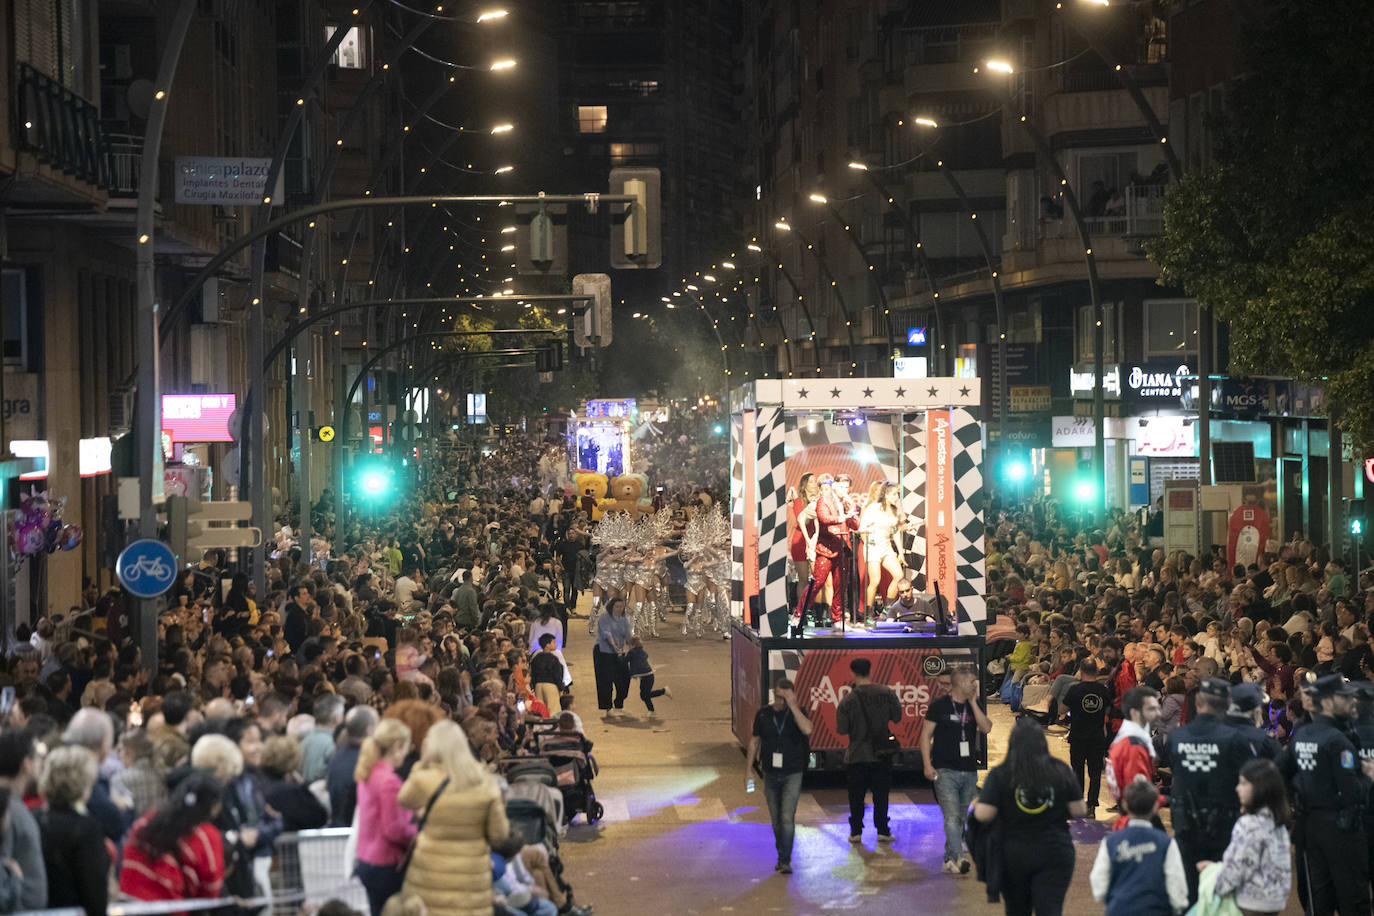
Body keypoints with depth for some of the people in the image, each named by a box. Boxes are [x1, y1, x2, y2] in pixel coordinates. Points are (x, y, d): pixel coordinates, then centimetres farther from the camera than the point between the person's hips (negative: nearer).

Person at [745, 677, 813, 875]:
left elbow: (807, 729, -27)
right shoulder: (763, 714, 0)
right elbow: (754, 741, 9)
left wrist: (792, 705, -28)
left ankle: (785, 861, -10)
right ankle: (783, 856, 25)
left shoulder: (797, 713, -6)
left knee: (787, 818, -13)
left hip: (792, 775, -3)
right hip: (771, 775, 3)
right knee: (776, 819, 10)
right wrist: (749, 769, 7)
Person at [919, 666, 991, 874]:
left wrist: (973, 703, -7)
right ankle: (959, 858, -25)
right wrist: (927, 765, -11)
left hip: (969, 771, 5)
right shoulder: (939, 706, -3)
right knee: (952, 817, -16)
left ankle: (949, 861, 21)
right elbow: (926, 735, -2)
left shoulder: (975, 705, 10)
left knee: (961, 818, 11)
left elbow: (986, 728, -4)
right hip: (945, 771, -5)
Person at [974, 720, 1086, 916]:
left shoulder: (999, 775, -9)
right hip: (1055, 854, 0)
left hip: (1014, 855, 0)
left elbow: (983, 815, -14)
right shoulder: (1061, 771, -4)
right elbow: (1079, 811, -2)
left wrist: (975, 805, 7)